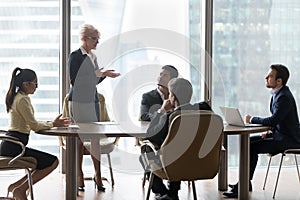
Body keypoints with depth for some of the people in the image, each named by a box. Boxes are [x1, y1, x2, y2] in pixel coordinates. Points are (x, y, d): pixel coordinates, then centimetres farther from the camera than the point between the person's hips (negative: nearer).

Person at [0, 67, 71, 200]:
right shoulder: (22, 99, -14)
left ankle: (16, 186, 10)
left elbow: (31, 124, 20)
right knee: (53, 162, -10)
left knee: (46, 162, 14)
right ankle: (20, 189, -8)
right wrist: (52, 124, 1)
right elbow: (34, 126, -15)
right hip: (14, 146, -10)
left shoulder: (17, 97, 17)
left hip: (11, 145, 10)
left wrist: (53, 123, 11)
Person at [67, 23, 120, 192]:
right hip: (79, 101, -7)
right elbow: (74, 80, -13)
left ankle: (98, 175, 8)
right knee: (79, 138, -1)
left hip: (93, 101, 7)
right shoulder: (75, 56, -7)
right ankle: (79, 175, 7)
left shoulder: (93, 57, 14)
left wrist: (104, 74, 3)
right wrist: (96, 74, -14)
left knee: (96, 137, 3)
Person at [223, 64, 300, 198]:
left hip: (288, 140, -10)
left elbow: (273, 120, -30)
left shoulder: (284, 97, -22)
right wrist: (270, 130, 2)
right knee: (248, 141, 5)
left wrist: (252, 119, -16)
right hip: (279, 134, 10)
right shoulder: (278, 93, 11)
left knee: (252, 147, -20)